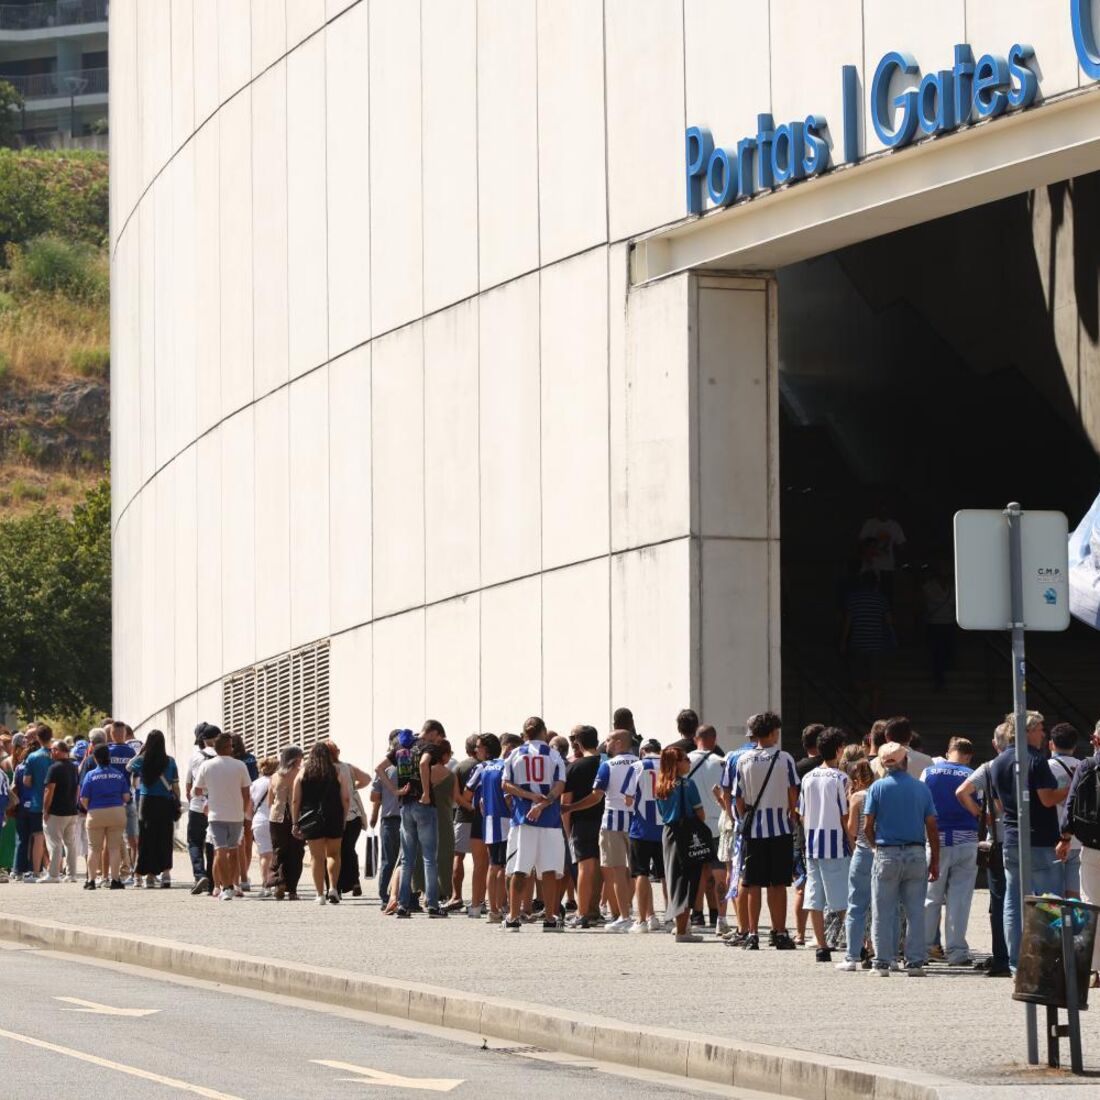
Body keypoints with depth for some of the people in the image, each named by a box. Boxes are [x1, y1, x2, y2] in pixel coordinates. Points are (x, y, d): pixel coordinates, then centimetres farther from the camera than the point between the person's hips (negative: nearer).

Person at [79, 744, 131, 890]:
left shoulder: (91, 775, -7)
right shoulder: (119, 775, 0)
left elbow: (83, 799, -7)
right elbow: (126, 797, 0)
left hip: (96, 814, -2)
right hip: (117, 812, 2)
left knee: (94, 848, 7)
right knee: (114, 847, 5)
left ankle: (91, 880, 5)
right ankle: (114, 879, 2)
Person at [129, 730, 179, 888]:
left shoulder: (141, 761, -4)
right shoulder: (170, 762, -2)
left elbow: (128, 767, 18)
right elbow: (175, 786, 0)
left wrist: (141, 751, 20)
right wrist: (177, 804, 8)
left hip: (147, 802, -1)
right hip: (166, 804, 1)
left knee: (148, 839, 7)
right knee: (165, 839, 6)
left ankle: (150, 874, 9)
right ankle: (166, 872, -3)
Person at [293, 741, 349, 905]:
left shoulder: (303, 773, 3)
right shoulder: (336, 772, 2)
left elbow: (295, 800, 0)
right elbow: (346, 798, -2)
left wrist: (295, 823, 4)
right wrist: (343, 818, 7)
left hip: (311, 820, 0)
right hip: (334, 819, 0)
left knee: (317, 857, 4)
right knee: (333, 854, 15)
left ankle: (320, 894, 2)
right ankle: (333, 888, 0)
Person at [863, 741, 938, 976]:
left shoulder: (878, 787, -2)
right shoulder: (921, 788, 4)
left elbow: (867, 827, -4)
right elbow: (932, 827, 3)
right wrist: (935, 862, 8)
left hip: (887, 854, -2)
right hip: (916, 854, 2)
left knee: (884, 912, 4)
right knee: (915, 911, 7)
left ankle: (882, 963, 3)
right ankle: (915, 962, 5)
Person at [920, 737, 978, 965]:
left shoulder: (929, 773, 3)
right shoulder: (973, 776, 1)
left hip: (937, 839, 1)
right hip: (966, 841, -1)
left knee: (931, 897, 10)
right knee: (960, 898, 3)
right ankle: (956, 950, 2)